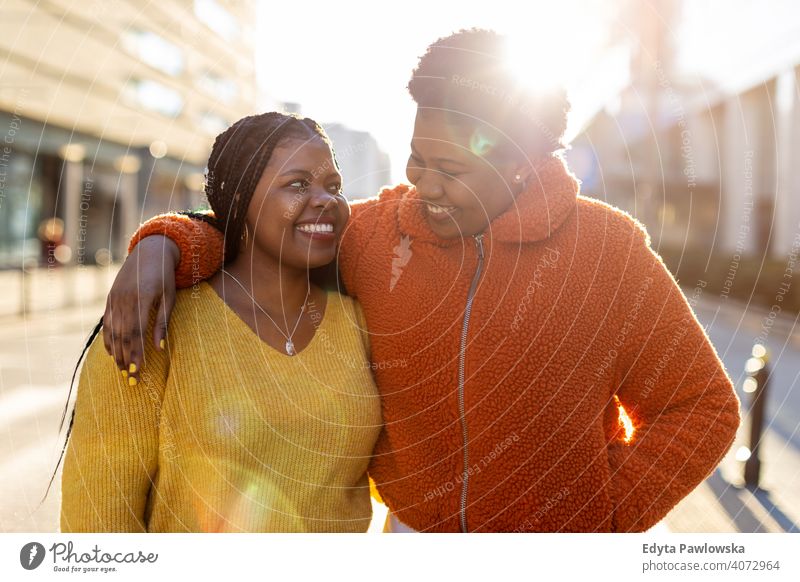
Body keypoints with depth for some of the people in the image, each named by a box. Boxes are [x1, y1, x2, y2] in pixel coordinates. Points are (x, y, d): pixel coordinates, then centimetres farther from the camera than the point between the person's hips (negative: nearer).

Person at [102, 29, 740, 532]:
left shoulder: (610, 250, -13)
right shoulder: (375, 232, -6)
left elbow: (702, 407, -6)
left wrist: (603, 519, -12)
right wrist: (163, 245, -17)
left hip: (560, 540, -2)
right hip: (415, 525, 3)